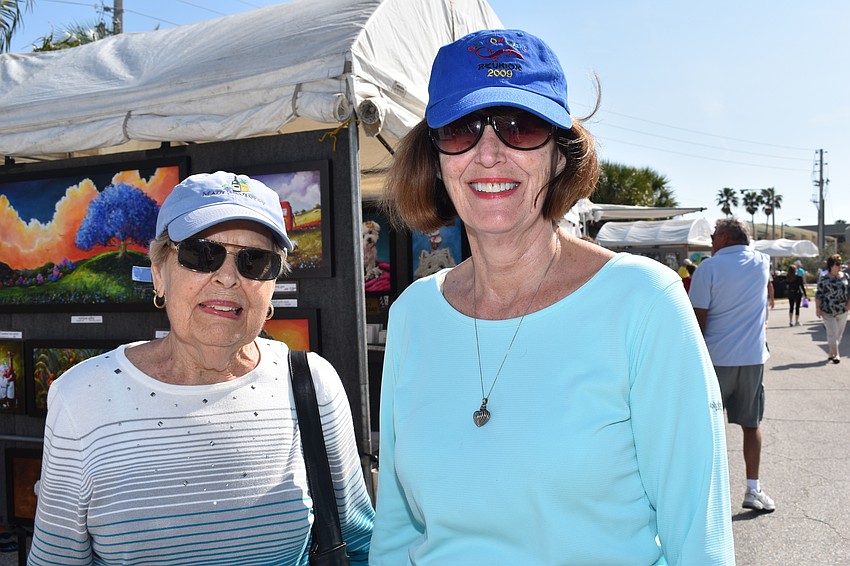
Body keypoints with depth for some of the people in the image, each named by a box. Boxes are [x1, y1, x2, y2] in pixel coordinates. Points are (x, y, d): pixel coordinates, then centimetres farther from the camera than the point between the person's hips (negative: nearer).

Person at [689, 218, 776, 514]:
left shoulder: (709, 267, -8)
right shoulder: (762, 262, 5)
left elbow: (698, 319, -10)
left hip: (716, 357, -3)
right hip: (753, 356, 4)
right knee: (751, 424, 13)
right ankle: (753, 490, 16)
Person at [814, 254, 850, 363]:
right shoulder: (824, 279, -5)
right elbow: (818, 295, -3)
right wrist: (817, 308, -8)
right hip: (828, 312, -4)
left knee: (839, 333, 10)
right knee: (832, 334, -8)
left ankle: (831, 354, 22)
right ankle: (836, 354, -2)